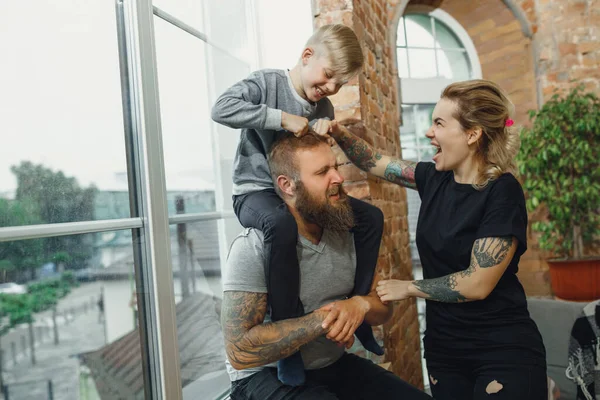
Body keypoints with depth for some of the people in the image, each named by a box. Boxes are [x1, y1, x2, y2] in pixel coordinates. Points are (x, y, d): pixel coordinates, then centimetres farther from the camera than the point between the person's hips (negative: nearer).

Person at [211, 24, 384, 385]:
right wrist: (282, 118, -27)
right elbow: (221, 108, -27)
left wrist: (327, 130, -12)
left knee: (370, 217, 0)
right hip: (256, 192, -7)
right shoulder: (267, 82, -11)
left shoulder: (324, 108, 8)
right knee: (282, 223, -42)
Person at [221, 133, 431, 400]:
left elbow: (383, 307, 6)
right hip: (268, 376, -6)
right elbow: (239, 351, -25)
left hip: (335, 365, 6)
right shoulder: (253, 248, -20)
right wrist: (320, 321, -25)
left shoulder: (346, 234, -1)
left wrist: (360, 304, -18)